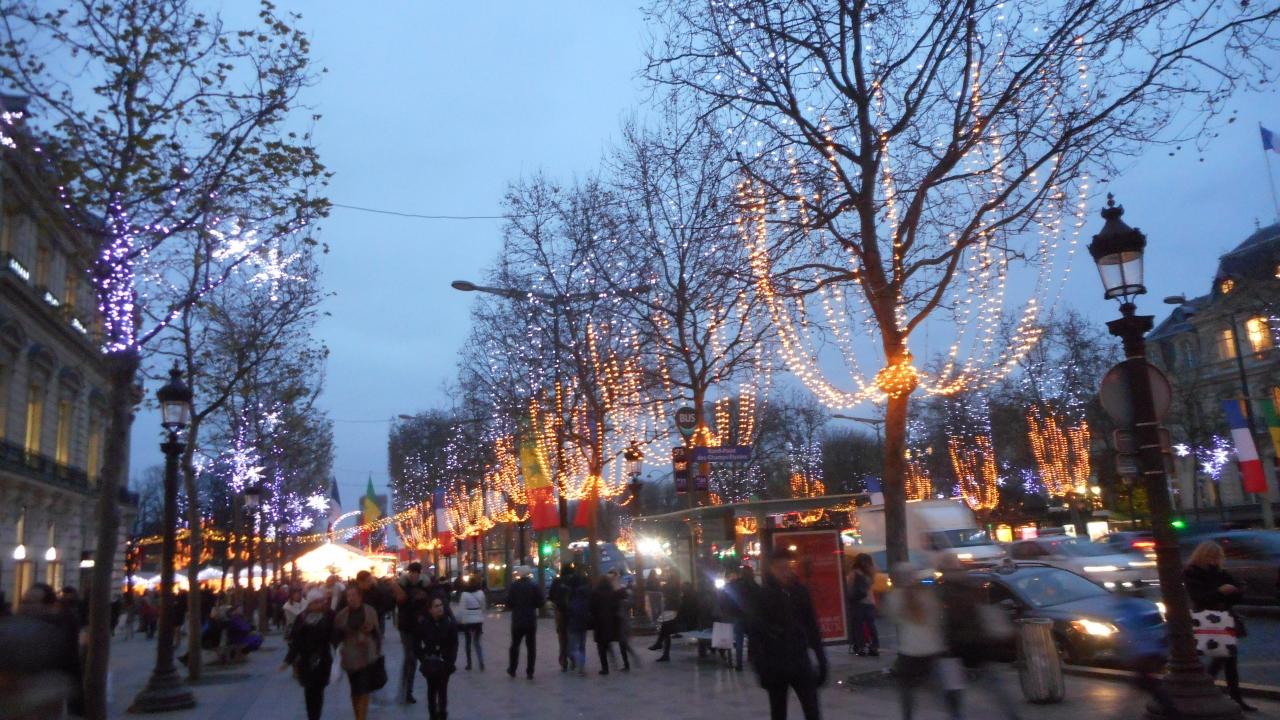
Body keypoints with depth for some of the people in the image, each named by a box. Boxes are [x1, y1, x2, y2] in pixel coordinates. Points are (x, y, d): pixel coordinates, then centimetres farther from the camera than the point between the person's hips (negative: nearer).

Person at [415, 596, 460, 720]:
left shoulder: (449, 621, -12)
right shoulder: (423, 622, -13)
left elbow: (454, 643, -4)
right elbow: (417, 643, -3)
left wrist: (452, 660, -9)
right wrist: (422, 658, -9)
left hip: (445, 662, 0)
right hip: (429, 662, 0)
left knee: (442, 689, 3)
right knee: (432, 689, 12)